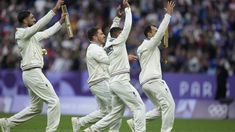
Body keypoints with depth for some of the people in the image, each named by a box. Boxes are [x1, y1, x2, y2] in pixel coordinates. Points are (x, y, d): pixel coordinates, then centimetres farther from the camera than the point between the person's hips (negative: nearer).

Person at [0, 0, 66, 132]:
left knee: (36, 107, 16)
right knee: (54, 101, -8)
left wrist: (61, 21, 18)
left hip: (32, 74, 10)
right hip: (33, 73, -10)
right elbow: (39, 25, -22)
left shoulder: (33, 35, 17)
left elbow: (48, 32, 26)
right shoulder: (23, 33, -10)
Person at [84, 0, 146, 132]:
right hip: (121, 81, -9)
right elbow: (128, 26, -7)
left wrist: (118, 17, 34)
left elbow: (111, 31, 33)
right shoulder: (118, 42, -5)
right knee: (139, 107, -6)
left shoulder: (109, 44, 15)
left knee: (117, 112, 12)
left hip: (114, 82, 9)